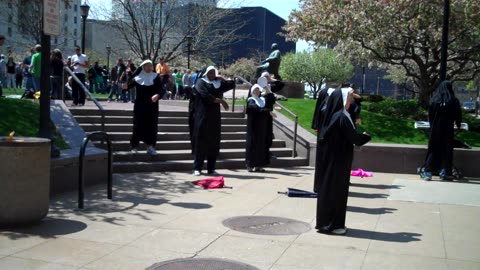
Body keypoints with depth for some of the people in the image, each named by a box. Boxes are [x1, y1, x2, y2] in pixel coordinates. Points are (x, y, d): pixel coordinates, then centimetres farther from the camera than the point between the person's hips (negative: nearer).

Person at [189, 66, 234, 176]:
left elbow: (232, 84, 19)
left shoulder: (218, 84, 15)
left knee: (213, 142, 3)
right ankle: (197, 168, 0)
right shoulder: (201, 82, 0)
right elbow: (206, 95, -14)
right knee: (200, 142, -4)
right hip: (202, 116, -4)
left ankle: (211, 168, 7)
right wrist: (220, 101, -14)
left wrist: (221, 78, 13)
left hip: (214, 117, 5)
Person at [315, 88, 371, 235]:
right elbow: (353, 137, -16)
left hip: (330, 158, 9)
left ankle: (325, 222, 24)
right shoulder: (342, 118, -19)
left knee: (328, 188, 14)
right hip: (338, 160, -9)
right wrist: (365, 136, 4)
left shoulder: (332, 116, 8)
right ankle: (331, 224, 6)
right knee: (336, 190, -1)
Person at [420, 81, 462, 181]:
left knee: (433, 150, 6)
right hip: (448, 129, -1)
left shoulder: (434, 100, -2)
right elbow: (458, 116, 5)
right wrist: (458, 124, 24)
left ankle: (428, 173, 3)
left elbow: (430, 115, 4)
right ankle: (444, 173, 11)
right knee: (446, 150, 9)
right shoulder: (454, 101, -4)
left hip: (435, 129, 1)